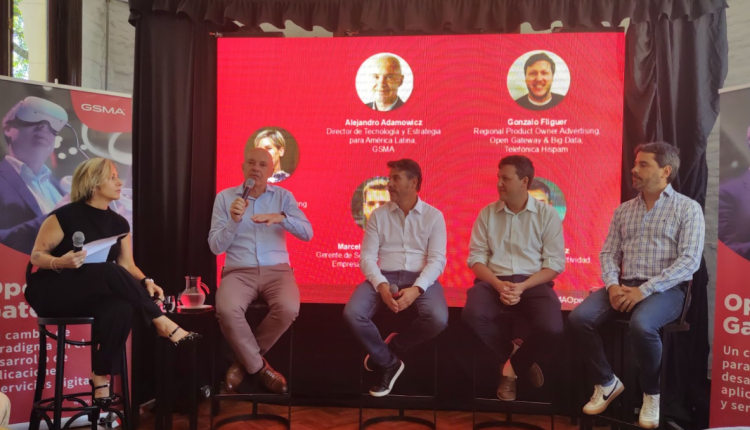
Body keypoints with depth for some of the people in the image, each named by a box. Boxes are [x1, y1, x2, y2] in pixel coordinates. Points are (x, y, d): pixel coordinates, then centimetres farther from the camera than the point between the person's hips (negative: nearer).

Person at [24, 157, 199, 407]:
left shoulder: (118, 223, 7)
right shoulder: (65, 215, -10)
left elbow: (127, 265, 3)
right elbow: (36, 255, -8)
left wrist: (145, 282, -17)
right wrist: (60, 262, -29)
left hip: (93, 297, 5)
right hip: (52, 292, -5)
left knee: (121, 309, -32)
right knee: (110, 272, -34)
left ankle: (101, 377, -20)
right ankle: (163, 323, -27)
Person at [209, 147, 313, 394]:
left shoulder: (283, 196, 9)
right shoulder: (225, 197, 7)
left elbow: (307, 234, -2)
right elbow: (215, 247, 3)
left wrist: (281, 218, -19)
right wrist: (233, 221, -14)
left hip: (276, 271, 1)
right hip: (239, 272, 0)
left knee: (288, 309, -31)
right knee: (226, 310, -33)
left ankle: (245, 361, -4)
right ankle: (259, 367, -7)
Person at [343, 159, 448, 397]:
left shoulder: (434, 216, 5)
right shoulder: (378, 215, 10)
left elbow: (437, 259, -4)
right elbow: (367, 256, 2)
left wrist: (416, 289, -22)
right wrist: (381, 285, -18)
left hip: (420, 278, -1)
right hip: (385, 277, 2)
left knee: (438, 319, -32)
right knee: (352, 313, -27)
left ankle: (392, 347, -1)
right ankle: (388, 362, 0)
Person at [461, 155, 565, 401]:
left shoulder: (547, 214, 4)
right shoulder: (487, 213, 10)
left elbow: (555, 263, -1)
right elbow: (476, 257, 4)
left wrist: (522, 287, -16)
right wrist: (498, 285, -15)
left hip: (533, 283, -1)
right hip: (493, 281, 2)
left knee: (552, 328, -31)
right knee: (472, 315, -32)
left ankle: (513, 365, 2)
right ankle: (520, 360, -4)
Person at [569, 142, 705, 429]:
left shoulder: (687, 208, 0)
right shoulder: (623, 210, 15)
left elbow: (689, 261, -10)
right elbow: (608, 253, 11)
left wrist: (644, 289, -19)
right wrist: (612, 286, -10)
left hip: (665, 290, -5)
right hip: (625, 287, 5)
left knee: (641, 325, -36)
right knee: (579, 318, -20)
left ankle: (652, 393, -7)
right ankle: (606, 382, 3)